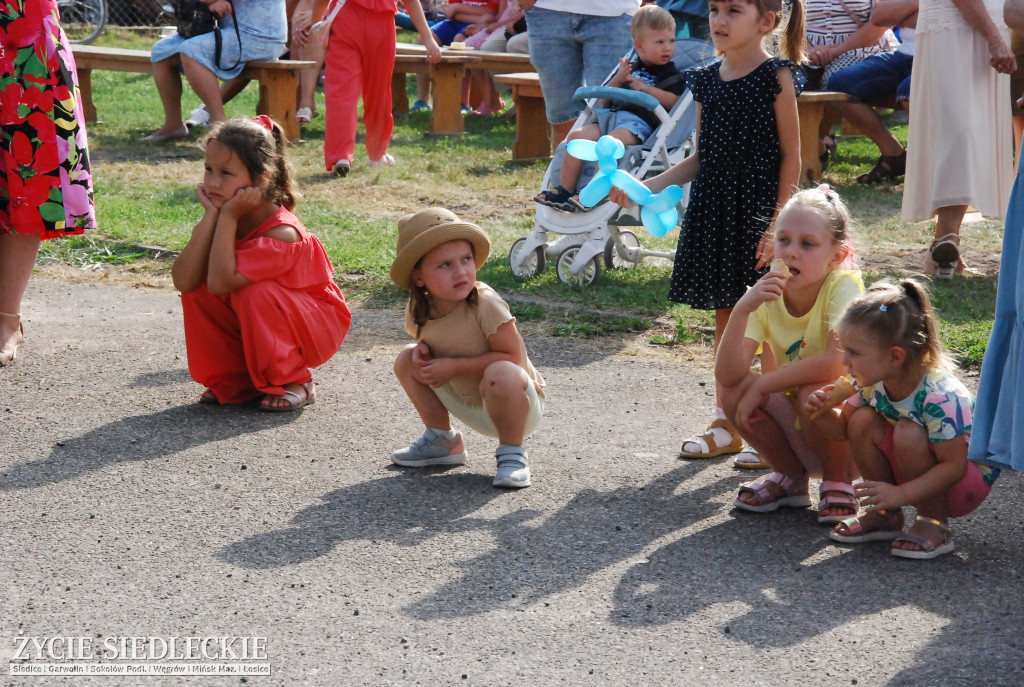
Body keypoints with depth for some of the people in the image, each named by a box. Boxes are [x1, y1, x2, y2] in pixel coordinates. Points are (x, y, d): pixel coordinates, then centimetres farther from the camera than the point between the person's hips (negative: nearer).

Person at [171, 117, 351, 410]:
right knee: (197, 289, -15)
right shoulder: (223, 220, -10)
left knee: (255, 293, -34)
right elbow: (183, 281, -24)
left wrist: (227, 216, -34)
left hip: (316, 328, -6)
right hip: (259, 329, 7)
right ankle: (235, 378, 2)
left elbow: (221, 282, -40)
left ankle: (294, 383, -12)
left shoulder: (282, 233, -31)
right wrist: (211, 215, -26)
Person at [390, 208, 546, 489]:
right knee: (408, 359, -3)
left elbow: (513, 357, -26)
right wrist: (423, 349, -13)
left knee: (501, 374, -39)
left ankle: (512, 453, -12)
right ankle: (442, 441, 15)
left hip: (519, 402, -6)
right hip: (469, 407, 6)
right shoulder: (418, 311, -9)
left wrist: (454, 366, -28)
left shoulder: (485, 304, -27)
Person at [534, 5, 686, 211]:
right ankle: (565, 189, -11)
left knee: (611, 140, -34)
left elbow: (673, 101, -8)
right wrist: (618, 80, 2)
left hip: (640, 123, -6)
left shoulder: (672, 74, 9)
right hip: (612, 116, 6)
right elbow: (604, 99, 20)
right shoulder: (629, 68, 23)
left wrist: (644, 88, -10)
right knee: (577, 135, -14)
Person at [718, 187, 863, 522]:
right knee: (736, 391, -18)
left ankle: (837, 483, -4)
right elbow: (727, 375, -19)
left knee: (814, 393, -33)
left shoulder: (843, 287, -19)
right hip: (795, 430, 5)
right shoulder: (767, 297, -7)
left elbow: (838, 362, -35)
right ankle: (791, 478, 6)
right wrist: (742, 309, -32)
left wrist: (763, 385, -27)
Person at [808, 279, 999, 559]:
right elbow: (844, 427, 4)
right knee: (863, 421, -14)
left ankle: (934, 524, -15)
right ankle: (886, 515, 2)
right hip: (920, 473, 7)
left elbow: (954, 466, -31)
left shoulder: (939, 396, -32)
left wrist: (899, 494, -37)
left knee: (908, 433, -32)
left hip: (970, 477, -7)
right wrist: (824, 413, -19)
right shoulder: (872, 382, -11)